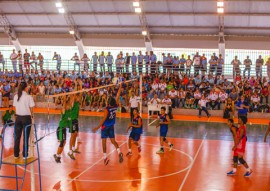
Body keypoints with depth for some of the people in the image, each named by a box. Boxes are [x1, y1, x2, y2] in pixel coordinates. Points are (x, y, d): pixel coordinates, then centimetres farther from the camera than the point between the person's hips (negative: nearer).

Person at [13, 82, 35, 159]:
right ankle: (25, 155, 9)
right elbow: (31, 108, -10)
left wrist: (18, 114, 14)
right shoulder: (28, 97, -12)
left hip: (18, 117, 4)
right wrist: (31, 115, 7)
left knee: (17, 137, 11)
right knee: (25, 137, 4)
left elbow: (15, 107, 4)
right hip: (26, 117, -4)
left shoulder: (16, 96, 1)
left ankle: (16, 154, 17)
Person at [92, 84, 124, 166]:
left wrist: (97, 127, -16)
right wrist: (120, 87, 10)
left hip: (105, 126, -5)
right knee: (113, 141, 13)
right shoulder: (116, 106, -8)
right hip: (112, 126, 5)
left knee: (104, 142, 4)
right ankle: (119, 152, -9)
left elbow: (103, 119, -21)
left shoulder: (107, 109, -21)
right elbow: (118, 96, 1)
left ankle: (105, 157, 2)